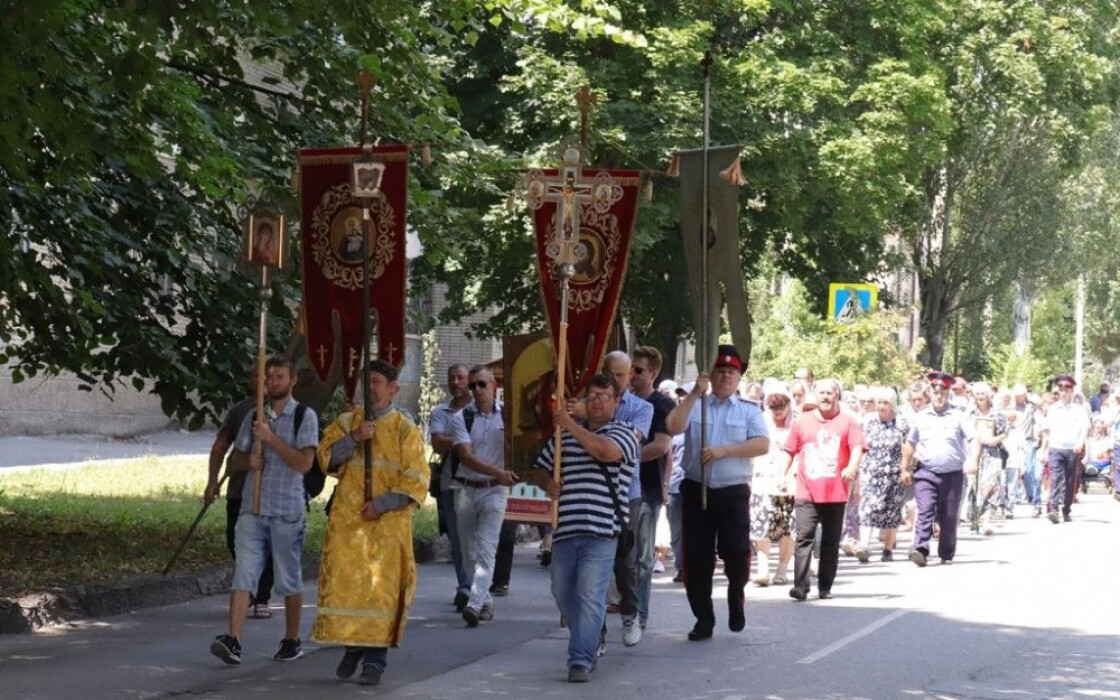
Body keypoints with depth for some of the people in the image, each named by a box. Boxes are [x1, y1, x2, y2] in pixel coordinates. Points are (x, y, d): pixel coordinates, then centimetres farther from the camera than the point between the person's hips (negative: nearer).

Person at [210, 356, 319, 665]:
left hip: (287, 511, -3)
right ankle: (233, 641, -16)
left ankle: (292, 641, 21)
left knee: (289, 581, 8)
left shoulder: (305, 417, -2)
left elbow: (304, 462, -11)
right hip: (252, 508, 3)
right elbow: (237, 456, 19)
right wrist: (249, 460, -4)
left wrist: (271, 439, -15)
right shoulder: (255, 417, 12)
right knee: (243, 574, -8)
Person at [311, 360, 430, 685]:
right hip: (347, 522, 2)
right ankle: (352, 647, 16)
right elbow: (326, 458, -2)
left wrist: (381, 504, -12)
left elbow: (416, 482, -3)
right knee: (344, 583, 0)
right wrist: (354, 439, -16)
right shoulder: (346, 423, 10)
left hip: (388, 525, -2)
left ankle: (375, 659, 0)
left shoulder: (405, 430, 2)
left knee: (381, 587, -4)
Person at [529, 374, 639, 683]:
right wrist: (548, 484, 2)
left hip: (601, 532, -6)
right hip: (565, 529, 6)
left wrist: (571, 425, -11)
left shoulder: (624, 433, 3)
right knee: (563, 595, 12)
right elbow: (539, 470, 26)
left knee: (590, 597, -12)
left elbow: (606, 450, -20)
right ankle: (590, 643, 32)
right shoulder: (564, 436, 18)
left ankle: (581, 660, -11)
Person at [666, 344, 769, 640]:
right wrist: (695, 394, -11)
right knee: (697, 558, 2)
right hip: (696, 491, 1)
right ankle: (704, 620, 13)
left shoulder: (749, 410, 9)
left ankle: (736, 599, 16)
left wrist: (723, 451, -15)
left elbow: (762, 445, -6)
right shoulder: (695, 405, 11)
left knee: (736, 552, -13)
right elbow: (673, 427, -7)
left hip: (733, 493, -1)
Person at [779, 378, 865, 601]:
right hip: (806, 492, 0)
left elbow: (857, 447, -5)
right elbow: (790, 450, 17)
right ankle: (800, 587, -16)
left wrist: (852, 467, -23)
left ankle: (825, 588, 13)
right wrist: (783, 474, 8)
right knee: (804, 538, -10)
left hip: (836, 493, 0)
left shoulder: (848, 422, 7)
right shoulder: (803, 421, 13)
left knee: (831, 542, 6)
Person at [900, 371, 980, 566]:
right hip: (926, 472, 1)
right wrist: (905, 469, 18)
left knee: (949, 517, 6)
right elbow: (910, 444, 19)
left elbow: (973, 439, -5)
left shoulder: (959, 416, 2)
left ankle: (947, 554, 18)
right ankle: (920, 549, -25)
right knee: (925, 511, -15)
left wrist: (973, 460, -22)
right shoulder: (920, 417, 10)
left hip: (952, 474, -1)